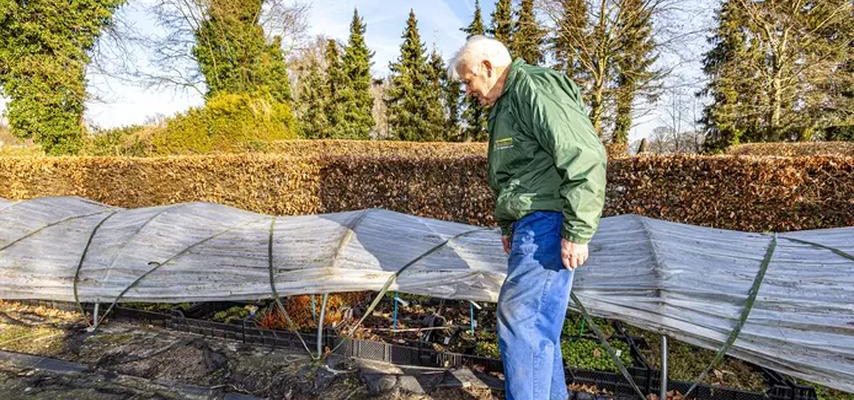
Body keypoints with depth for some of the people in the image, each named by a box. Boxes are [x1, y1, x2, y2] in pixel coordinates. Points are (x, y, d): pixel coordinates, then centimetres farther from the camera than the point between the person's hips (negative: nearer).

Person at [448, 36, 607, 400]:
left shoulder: (535, 89, -12)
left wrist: (577, 231, -21)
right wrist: (508, 225, 24)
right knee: (537, 322, 16)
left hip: (547, 223, -10)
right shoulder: (505, 104, 21)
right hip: (530, 223, 10)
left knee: (521, 323, -7)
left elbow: (586, 158, -21)